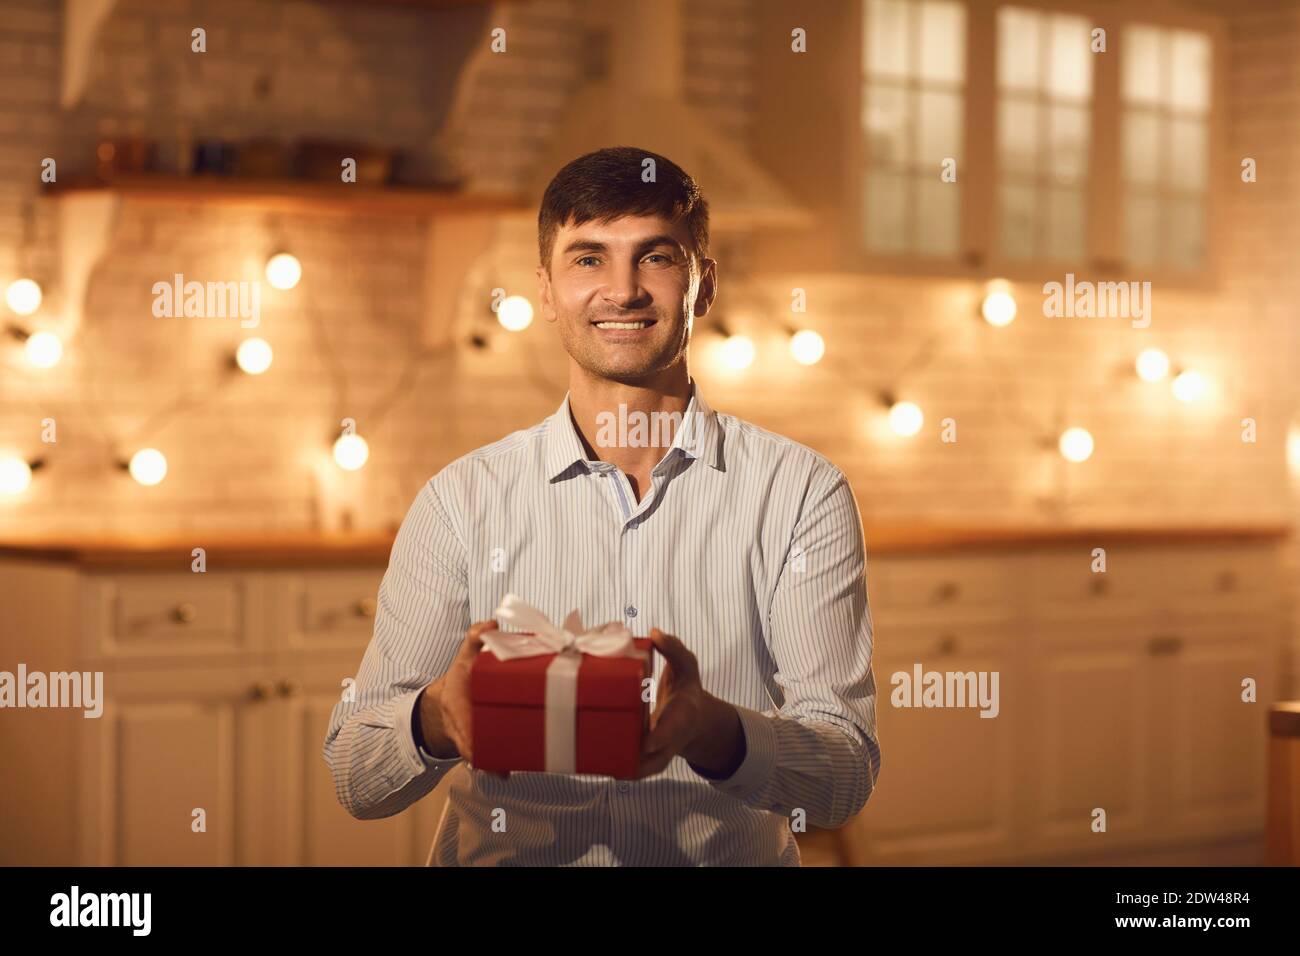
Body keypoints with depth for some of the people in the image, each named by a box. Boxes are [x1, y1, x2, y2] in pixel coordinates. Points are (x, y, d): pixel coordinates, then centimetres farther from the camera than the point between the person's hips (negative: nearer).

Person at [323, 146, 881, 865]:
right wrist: (439, 719, -18)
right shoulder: (462, 502, 6)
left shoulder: (801, 493, 4)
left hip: (728, 862, -1)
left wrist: (710, 730, -22)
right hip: (505, 862, 1)